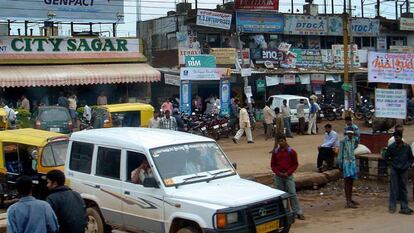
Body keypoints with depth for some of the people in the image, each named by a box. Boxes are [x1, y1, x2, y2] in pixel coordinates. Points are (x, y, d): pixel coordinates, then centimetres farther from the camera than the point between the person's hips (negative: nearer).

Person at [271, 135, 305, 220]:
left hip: (288, 176, -3)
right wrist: (278, 172, -7)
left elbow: (295, 164, 0)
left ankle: (299, 213, -3)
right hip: (278, 176, 3)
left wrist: (288, 173, -10)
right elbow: (273, 164, 9)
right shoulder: (275, 152, 5)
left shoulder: (291, 151, -3)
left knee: (292, 194, -6)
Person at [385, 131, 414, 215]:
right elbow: (386, 157, 7)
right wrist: (392, 162, -2)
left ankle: (404, 207, 11)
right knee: (394, 188, -2)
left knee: (403, 189, 8)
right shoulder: (391, 147, -3)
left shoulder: (407, 147, 1)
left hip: (404, 170, 1)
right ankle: (392, 207, 3)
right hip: (394, 170, -1)